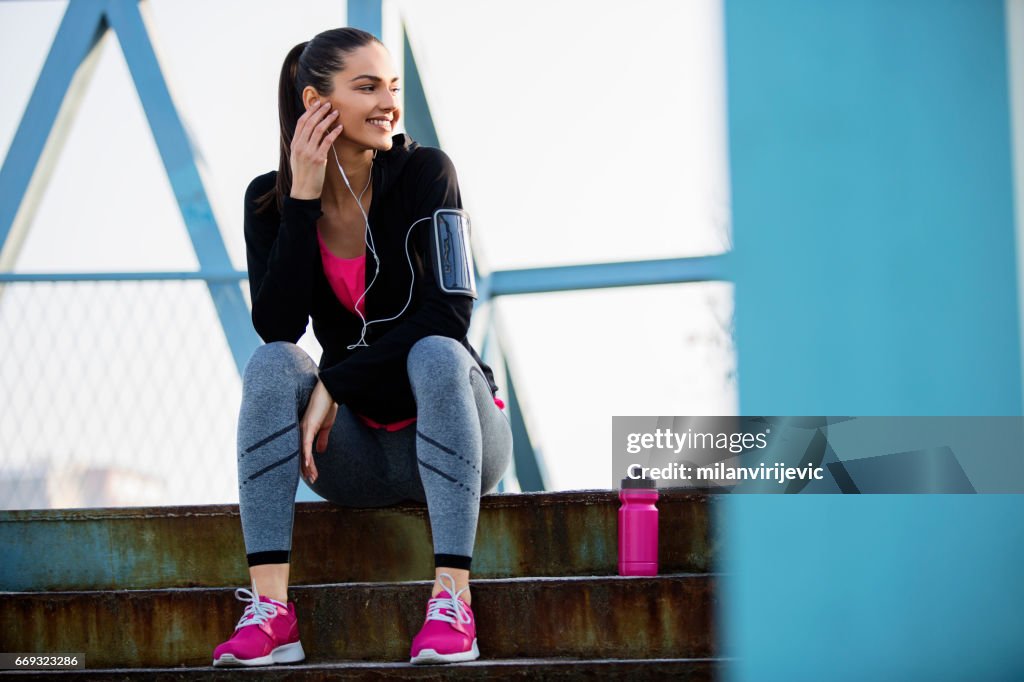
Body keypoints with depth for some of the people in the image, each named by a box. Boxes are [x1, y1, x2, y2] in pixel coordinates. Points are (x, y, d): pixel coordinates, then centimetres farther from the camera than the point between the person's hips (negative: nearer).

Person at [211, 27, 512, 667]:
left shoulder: (425, 172, -9)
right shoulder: (271, 199, -1)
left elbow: (450, 314, -18)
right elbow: (278, 326, -15)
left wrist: (336, 384, -23)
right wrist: (303, 198, -19)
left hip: (449, 436, -2)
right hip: (356, 452, 2)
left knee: (437, 355, -32)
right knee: (272, 364, -24)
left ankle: (453, 600, -39)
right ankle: (269, 609, -34)